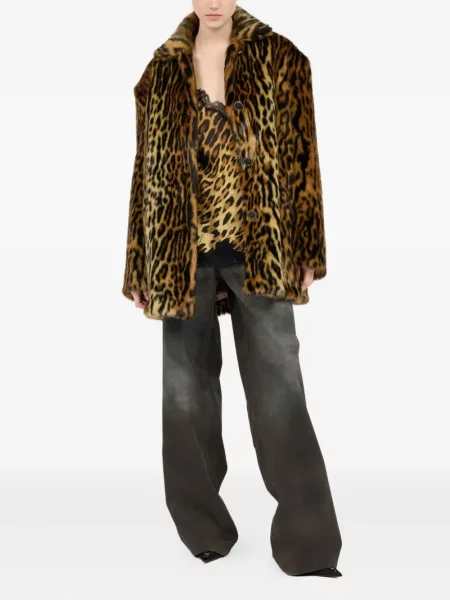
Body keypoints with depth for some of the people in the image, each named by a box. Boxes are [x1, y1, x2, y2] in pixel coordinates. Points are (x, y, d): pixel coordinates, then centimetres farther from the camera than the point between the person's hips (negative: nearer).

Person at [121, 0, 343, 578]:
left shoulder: (279, 59, 3)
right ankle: (204, 533, 27)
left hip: (261, 248, -2)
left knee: (279, 395, -2)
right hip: (183, 251, 3)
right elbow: (147, 169, 10)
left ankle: (311, 550, 10)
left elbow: (302, 156, 3)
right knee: (185, 395, 8)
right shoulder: (163, 70, 8)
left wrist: (305, 249, -2)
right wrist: (140, 268, 7)